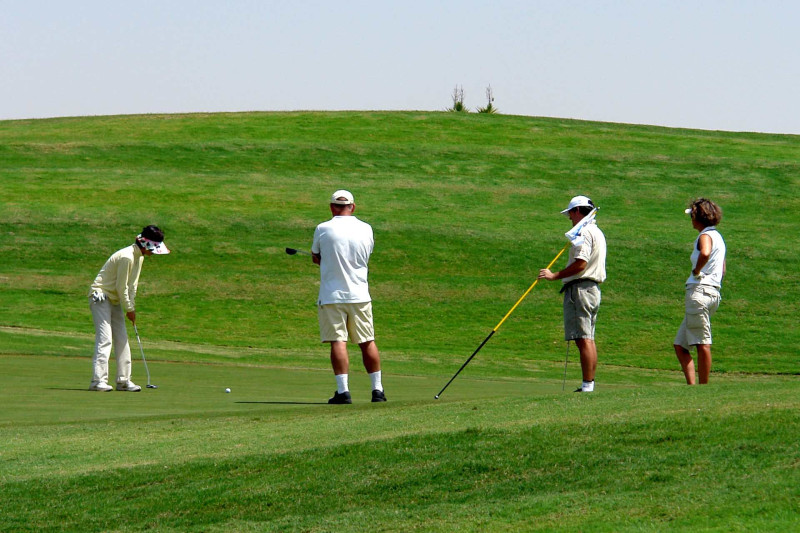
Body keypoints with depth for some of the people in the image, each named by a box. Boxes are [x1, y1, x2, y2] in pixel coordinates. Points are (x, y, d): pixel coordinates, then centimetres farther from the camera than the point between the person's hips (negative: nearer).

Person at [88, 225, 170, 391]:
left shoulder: (140, 257, 7)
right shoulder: (126, 257, -24)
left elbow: (132, 285, 12)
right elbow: (121, 287, -20)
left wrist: (132, 307, 4)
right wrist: (129, 309, -11)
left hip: (115, 300, 10)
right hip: (100, 296, -10)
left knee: (122, 339, 7)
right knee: (104, 338, -17)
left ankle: (123, 380, 10)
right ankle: (98, 380, -21)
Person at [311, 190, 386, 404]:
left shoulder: (323, 230, -5)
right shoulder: (365, 229, 2)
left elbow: (316, 258, 9)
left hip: (331, 295, -3)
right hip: (359, 294, 3)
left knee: (338, 342, -4)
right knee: (367, 342, 9)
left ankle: (343, 390, -10)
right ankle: (377, 389, 13)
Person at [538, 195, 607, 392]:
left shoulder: (584, 232, -12)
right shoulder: (598, 233, 21)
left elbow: (580, 264, -21)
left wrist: (554, 276, -16)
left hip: (579, 288, -11)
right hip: (594, 288, 11)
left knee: (583, 339, -13)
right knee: (589, 339, 10)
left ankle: (587, 385, -17)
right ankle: (590, 383, 9)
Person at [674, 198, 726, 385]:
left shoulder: (706, 235, -7)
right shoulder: (717, 236, 24)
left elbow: (705, 253, -31)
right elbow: (722, 268, 34)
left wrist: (696, 271, -16)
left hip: (700, 291, -10)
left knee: (702, 344, -10)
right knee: (680, 345, 9)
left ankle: (703, 388, -11)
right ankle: (691, 385, 1)